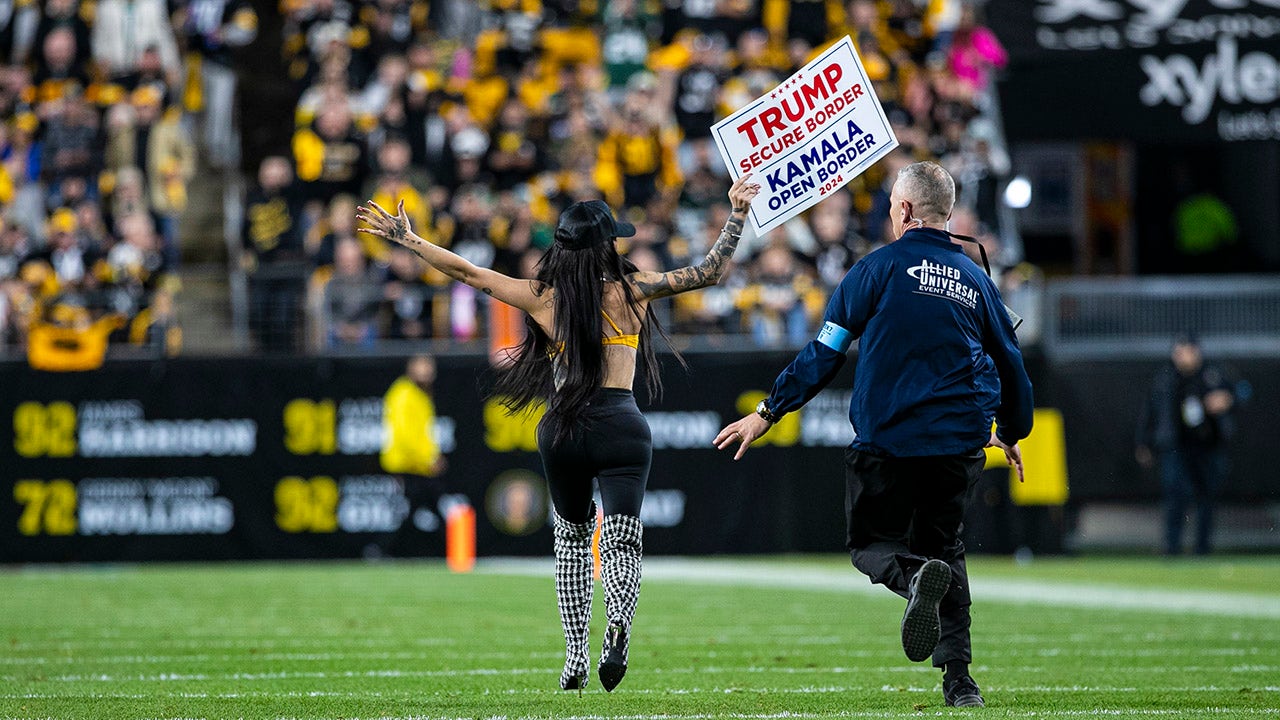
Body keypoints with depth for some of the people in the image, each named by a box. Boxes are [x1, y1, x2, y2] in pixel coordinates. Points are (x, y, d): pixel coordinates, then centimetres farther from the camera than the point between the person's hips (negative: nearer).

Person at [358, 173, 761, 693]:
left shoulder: (542, 297, 3)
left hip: (561, 429, 2)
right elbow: (709, 271, 5)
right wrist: (737, 215, 13)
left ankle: (575, 657, 14)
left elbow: (466, 272, 8)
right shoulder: (631, 290, 0)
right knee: (621, 542, -7)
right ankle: (618, 624, -38)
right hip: (621, 426, -2)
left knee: (572, 538, 20)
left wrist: (407, 240, 18)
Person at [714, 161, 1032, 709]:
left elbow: (824, 353, -4)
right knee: (942, 544, 16)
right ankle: (958, 678, 3)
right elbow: (1010, 363, 20)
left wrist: (768, 412, 3)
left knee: (872, 542, 8)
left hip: (887, 436, -4)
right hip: (960, 443, 4)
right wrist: (1012, 433, 37)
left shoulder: (881, 267, -2)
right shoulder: (975, 279, 11)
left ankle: (914, 575, -30)